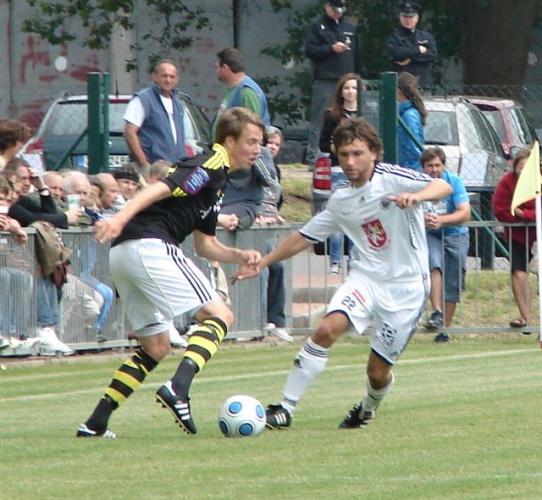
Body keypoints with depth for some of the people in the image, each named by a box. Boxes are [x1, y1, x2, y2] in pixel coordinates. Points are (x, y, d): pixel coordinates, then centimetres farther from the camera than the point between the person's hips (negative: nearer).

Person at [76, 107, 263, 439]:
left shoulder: (217, 178, 26)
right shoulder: (211, 165, -4)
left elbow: (205, 244, 28)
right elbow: (161, 188, -19)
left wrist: (240, 256, 12)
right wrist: (120, 219, -32)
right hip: (149, 246, -10)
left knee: (156, 347, 17)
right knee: (219, 315, -10)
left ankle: (96, 424, 12)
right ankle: (178, 389, -29)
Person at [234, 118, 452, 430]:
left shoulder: (392, 179, -9)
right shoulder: (341, 201, 8)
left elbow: (444, 187, -23)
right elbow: (304, 238, 19)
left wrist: (416, 196, -45)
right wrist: (261, 264, 15)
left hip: (406, 286, -4)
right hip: (365, 277, 4)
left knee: (378, 371, -1)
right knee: (328, 328, -24)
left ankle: (368, 409, 36)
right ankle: (285, 409, -21)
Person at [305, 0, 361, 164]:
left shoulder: (350, 28, 17)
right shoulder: (317, 27, 5)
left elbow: (357, 54, 18)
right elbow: (310, 50, -5)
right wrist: (332, 48, -14)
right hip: (325, 81, -4)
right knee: (319, 120, -6)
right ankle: (313, 158, -7)